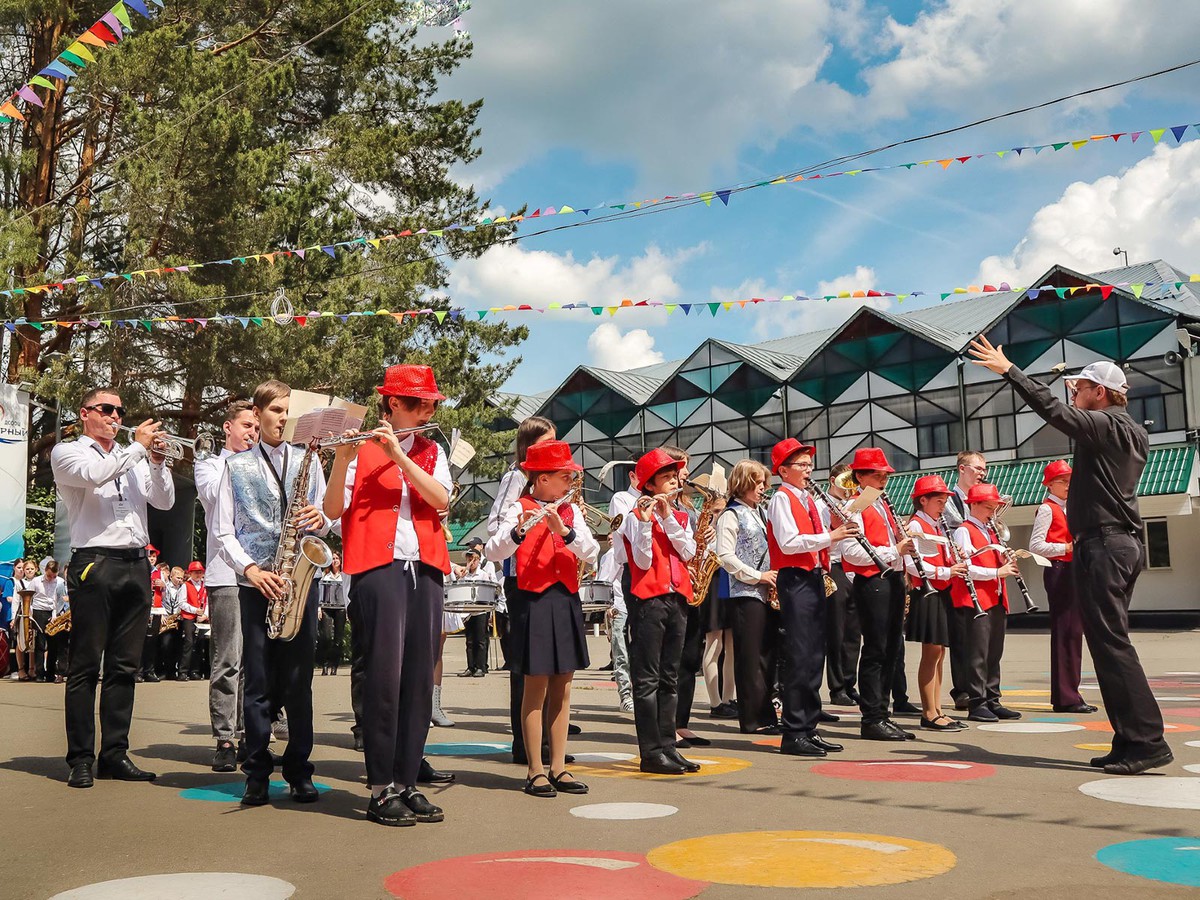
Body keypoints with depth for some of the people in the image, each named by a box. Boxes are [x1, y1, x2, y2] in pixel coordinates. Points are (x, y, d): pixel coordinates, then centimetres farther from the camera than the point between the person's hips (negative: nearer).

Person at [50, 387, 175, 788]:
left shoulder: (133, 458, 22)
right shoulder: (67, 453, 7)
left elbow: (165, 502, 14)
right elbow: (93, 475, -15)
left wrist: (157, 461, 1)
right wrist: (138, 447, -6)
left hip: (136, 565, 5)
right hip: (95, 563, -5)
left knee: (125, 665, 6)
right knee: (85, 666, -3)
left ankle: (115, 754, 11)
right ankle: (80, 758, 1)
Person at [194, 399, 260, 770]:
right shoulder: (209, 465, 12)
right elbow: (215, 494, -9)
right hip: (226, 572, -4)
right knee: (227, 661, -6)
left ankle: (245, 735, 11)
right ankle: (224, 740, -2)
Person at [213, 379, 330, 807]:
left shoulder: (307, 459, 13)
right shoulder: (236, 465, 9)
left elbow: (327, 519, 15)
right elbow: (223, 531, 5)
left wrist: (320, 519, -9)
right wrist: (250, 569, -10)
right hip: (257, 583, -1)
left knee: (298, 680, 2)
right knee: (258, 682, 2)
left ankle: (299, 772, 11)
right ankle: (257, 774, 10)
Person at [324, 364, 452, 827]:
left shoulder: (431, 451, 17)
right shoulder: (362, 449, 5)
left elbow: (440, 499, -3)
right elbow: (334, 510, -5)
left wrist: (397, 454, -12)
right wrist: (342, 457, -19)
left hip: (425, 569, 5)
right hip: (379, 566, -4)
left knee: (420, 677, 4)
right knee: (385, 673, -9)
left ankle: (406, 783, 12)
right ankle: (381, 789, -1)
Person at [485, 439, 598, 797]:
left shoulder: (571, 511, 10)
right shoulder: (520, 510, -5)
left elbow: (592, 553, -4)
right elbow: (493, 552, -18)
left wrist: (564, 530, -19)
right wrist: (518, 532, -36)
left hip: (567, 602, 5)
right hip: (535, 602, -5)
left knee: (562, 689, 9)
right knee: (536, 689, 0)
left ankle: (558, 767, 17)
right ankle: (535, 771, 7)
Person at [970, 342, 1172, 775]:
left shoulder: (1105, 426, -10)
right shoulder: (1135, 434, 17)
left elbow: (1053, 411, -20)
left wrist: (1008, 369, -16)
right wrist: (1082, 401, 32)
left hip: (1101, 545, -10)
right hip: (1125, 544, 10)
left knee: (1111, 642, -10)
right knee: (1110, 642, 11)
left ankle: (1148, 740, -11)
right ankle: (1130, 741, 12)